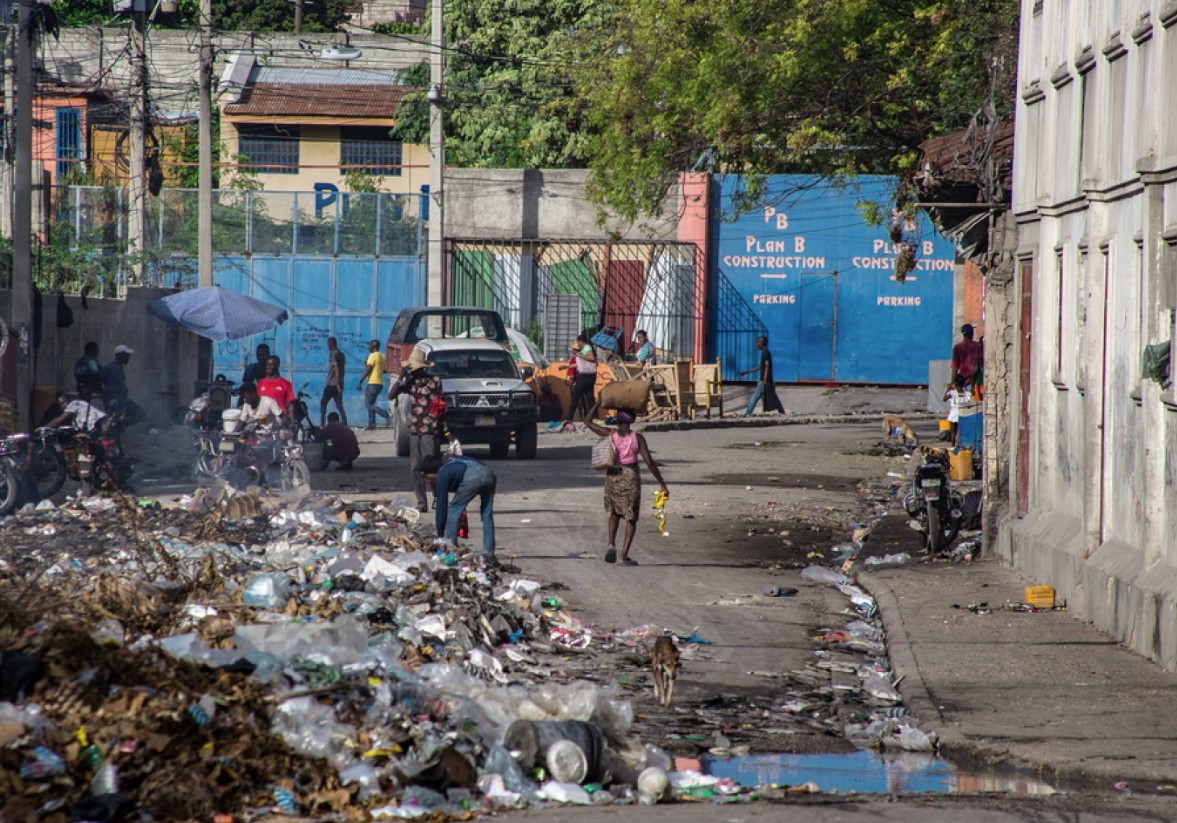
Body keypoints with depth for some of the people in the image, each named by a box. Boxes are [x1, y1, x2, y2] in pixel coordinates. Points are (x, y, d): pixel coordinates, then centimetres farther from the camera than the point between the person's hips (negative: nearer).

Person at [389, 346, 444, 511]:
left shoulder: (434, 380, -1)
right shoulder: (409, 381, 10)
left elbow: (441, 404, 2)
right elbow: (392, 395, 3)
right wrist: (402, 377, -7)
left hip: (430, 429, -5)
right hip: (414, 429, 5)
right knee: (416, 467, 3)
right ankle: (422, 502, 7)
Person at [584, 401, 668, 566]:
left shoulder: (610, 435, -6)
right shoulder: (637, 438, -9)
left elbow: (588, 421, 5)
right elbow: (649, 462, -11)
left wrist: (599, 402, 12)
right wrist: (662, 483, -5)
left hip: (613, 476, 2)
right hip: (631, 477, -2)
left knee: (614, 512, 24)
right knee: (631, 518, 7)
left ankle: (611, 544, 2)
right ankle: (623, 556, -1)